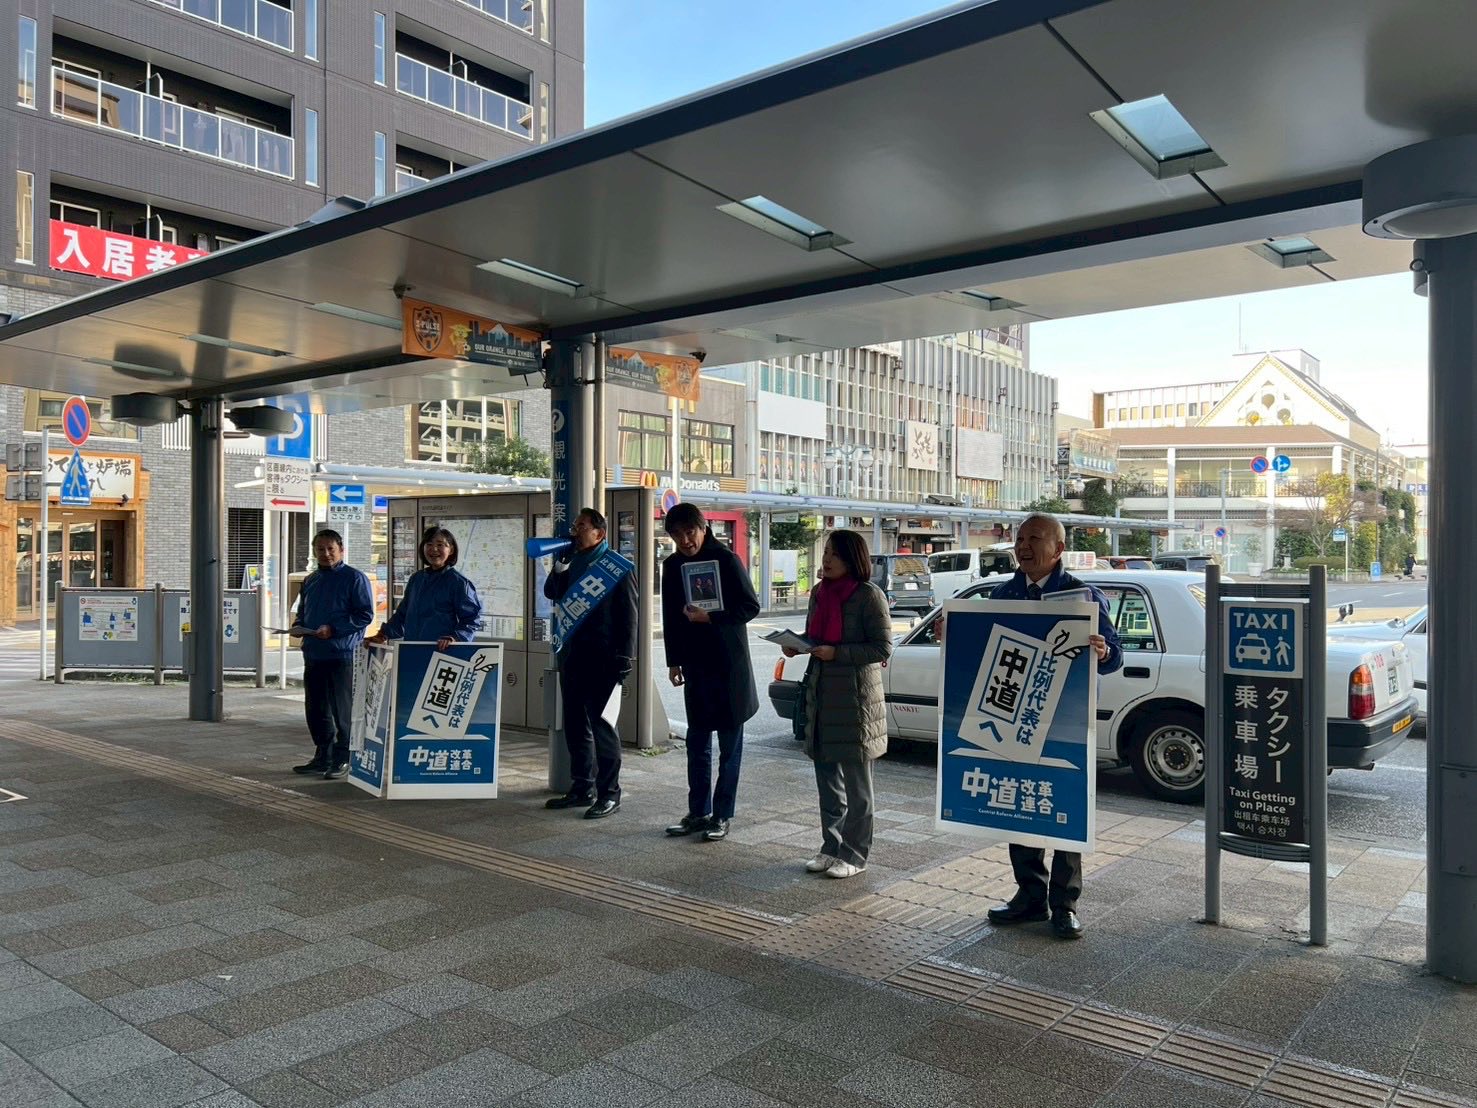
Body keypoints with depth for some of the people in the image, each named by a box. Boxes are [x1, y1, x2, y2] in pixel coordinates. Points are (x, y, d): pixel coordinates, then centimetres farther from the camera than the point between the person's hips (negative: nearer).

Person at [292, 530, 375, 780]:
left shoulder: (355, 578, -5)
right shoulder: (310, 580, 18)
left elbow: (365, 614, -10)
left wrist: (333, 628, -18)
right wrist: (298, 626, 6)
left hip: (343, 654, -7)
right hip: (313, 654, 8)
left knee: (343, 711, -3)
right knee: (315, 710, 13)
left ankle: (343, 760, 5)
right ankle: (322, 757, 24)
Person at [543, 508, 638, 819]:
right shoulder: (572, 564, 16)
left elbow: (629, 614, -8)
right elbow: (551, 593, 12)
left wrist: (624, 656, -15)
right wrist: (562, 561, -2)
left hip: (602, 657, -7)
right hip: (572, 654, 7)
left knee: (600, 722, -6)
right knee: (575, 723, 12)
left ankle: (609, 792, 2)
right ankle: (582, 788, 22)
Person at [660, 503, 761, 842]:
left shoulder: (726, 560, -10)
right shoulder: (672, 566, 7)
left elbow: (751, 606, -11)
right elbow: (670, 616, 14)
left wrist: (710, 618, -20)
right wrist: (674, 661, 12)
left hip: (728, 664, -5)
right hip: (695, 663, 5)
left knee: (729, 744, 3)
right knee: (697, 742, 10)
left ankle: (722, 815, 11)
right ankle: (698, 812, 20)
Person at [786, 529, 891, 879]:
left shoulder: (869, 595, -12)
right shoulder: (819, 592, 9)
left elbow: (883, 648, -14)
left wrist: (837, 653, -21)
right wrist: (796, 646, -1)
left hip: (856, 696, -7)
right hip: (820, 693, 7)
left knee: (856, 782, 5)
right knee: (826, 777, 15)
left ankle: (854, 855, 16)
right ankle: (832, 847, 28)